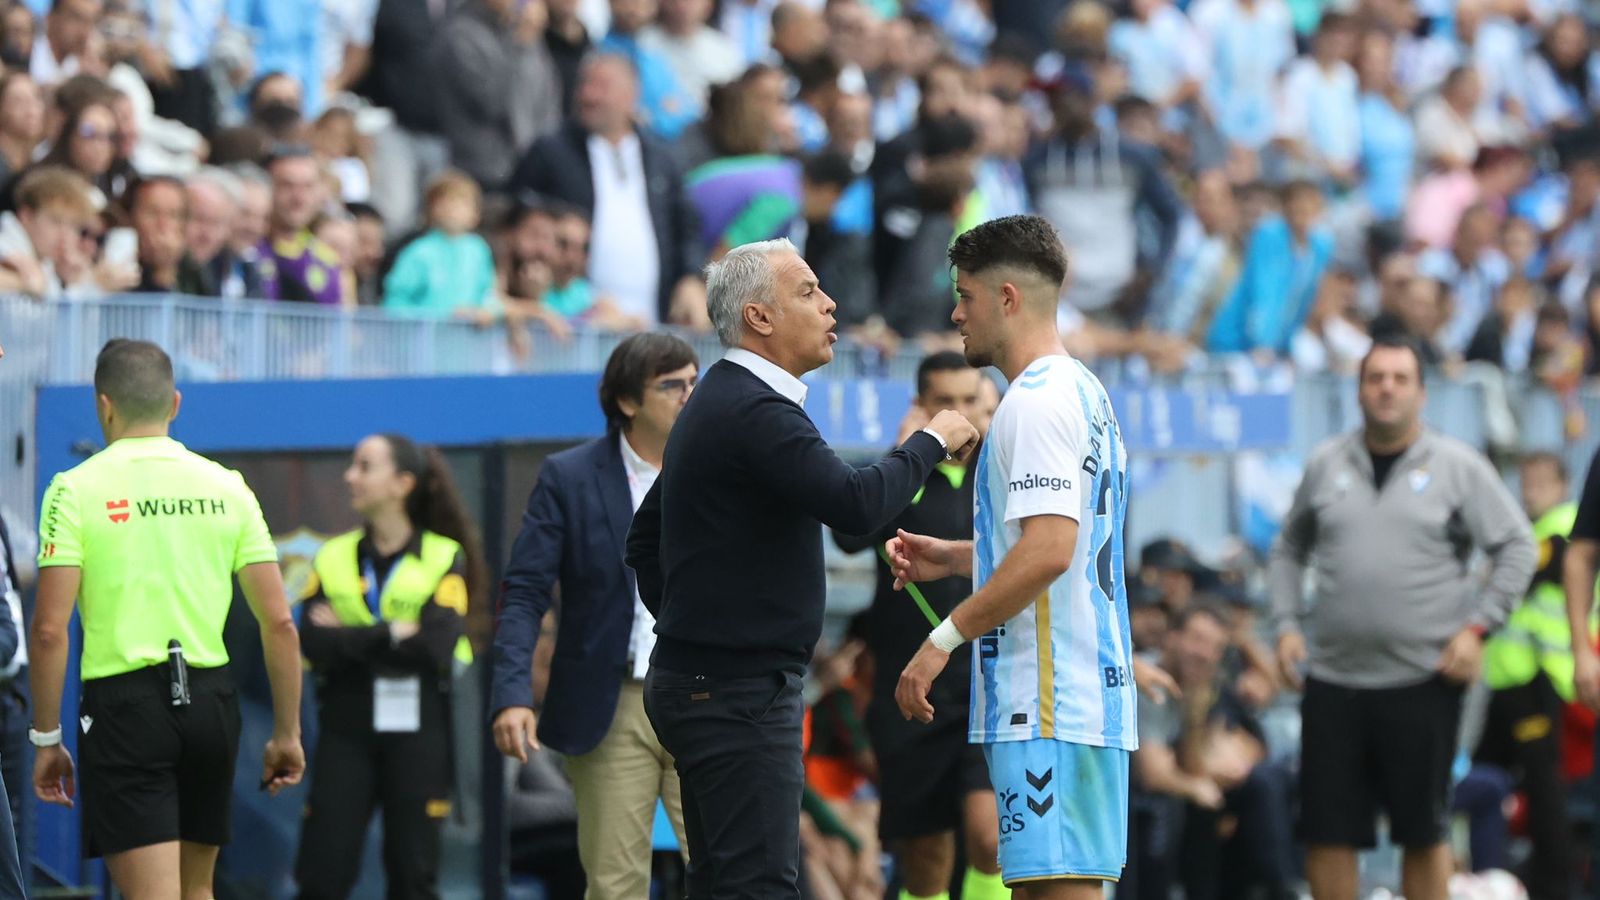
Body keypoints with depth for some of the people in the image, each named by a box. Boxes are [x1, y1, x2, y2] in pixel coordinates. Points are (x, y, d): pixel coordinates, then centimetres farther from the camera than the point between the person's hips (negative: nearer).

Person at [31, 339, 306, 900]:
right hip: (212, 701, 4)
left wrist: (46, 738, -1)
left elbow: (49, 631, -10)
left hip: (125, 703, -4)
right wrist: (287, 733, 11)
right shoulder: (225, 487, 5)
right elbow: (279, 623, 3)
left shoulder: (76, 490, -5)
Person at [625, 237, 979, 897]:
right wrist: (931, 442, -12)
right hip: (739, 691, -11)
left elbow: (644, 539, 25)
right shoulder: (756, 411, -16)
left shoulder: (719, 402, 18)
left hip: (700, 684, 11)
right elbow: (856, 503, -28)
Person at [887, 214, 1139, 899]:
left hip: (1049, 709, -10)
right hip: (1091, 696, 10)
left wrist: (945, 638, -18)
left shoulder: (1037, 400, -13)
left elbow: (1048, 551, -23)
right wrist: (952, 557, 22)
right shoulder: (1084, 393, 20)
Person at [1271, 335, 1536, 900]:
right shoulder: (1327, 465, 9)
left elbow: (1517, 548, 2)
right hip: (1334, 678, 3)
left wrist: (1477, 626, -7)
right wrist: (1285, 624, 7)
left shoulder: (1458, 467, 0)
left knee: (1423, 832, 2)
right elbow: (1289, 549, 20)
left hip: (1424, 679, -3)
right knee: (1326, 831, 0)